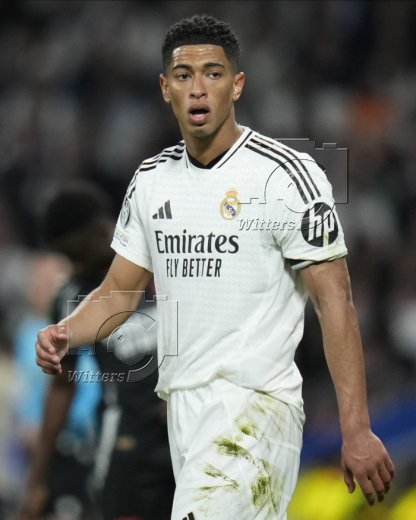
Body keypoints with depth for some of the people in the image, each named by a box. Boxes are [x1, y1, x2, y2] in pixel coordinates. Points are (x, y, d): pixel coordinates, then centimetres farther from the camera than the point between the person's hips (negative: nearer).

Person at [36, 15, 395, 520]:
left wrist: (356, 430, -14)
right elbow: (120, 290, 19)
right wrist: (65, 333, -4)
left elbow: (333, 300, -9)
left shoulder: (285, 174, -8)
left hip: (255, 403, -7)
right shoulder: (151, 179, 12)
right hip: (180, 400, 7)